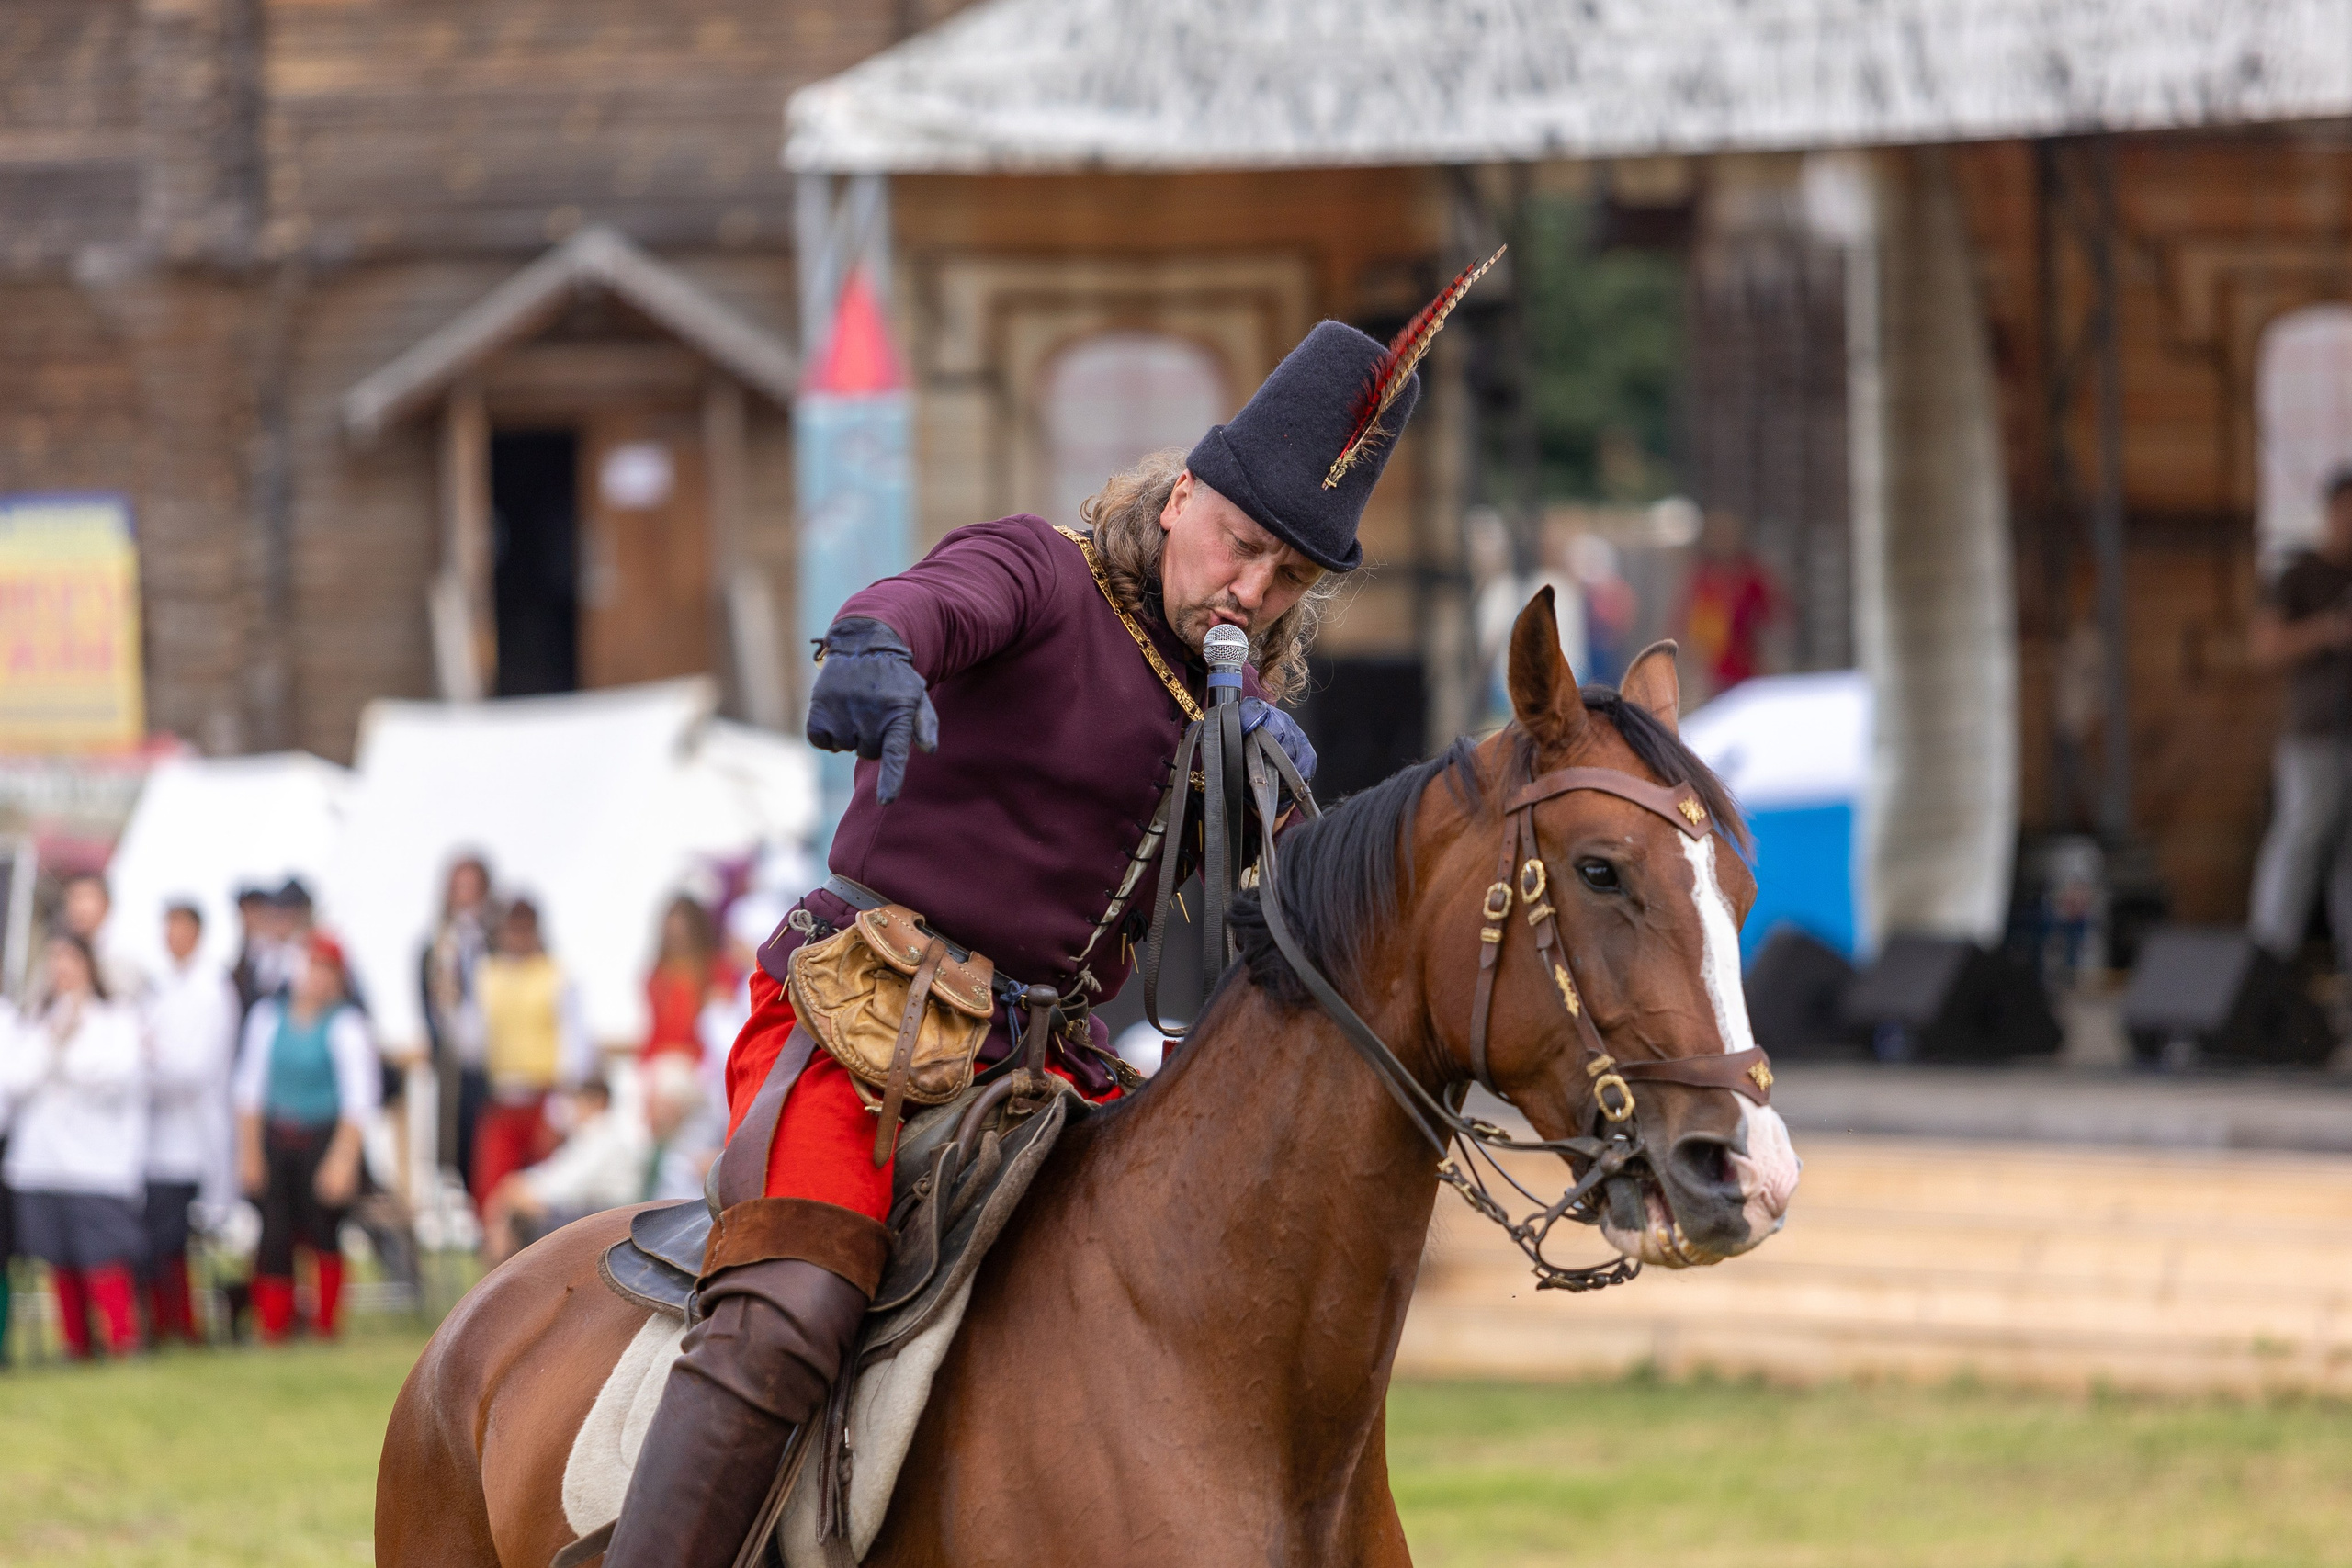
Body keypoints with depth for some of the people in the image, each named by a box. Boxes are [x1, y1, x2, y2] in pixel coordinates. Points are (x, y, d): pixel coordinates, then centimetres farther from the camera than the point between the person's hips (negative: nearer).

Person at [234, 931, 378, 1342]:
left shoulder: (346, 1025, -6)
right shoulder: (268, 1016, 5)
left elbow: (359, 1098, -8)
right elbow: (250, 1087, 11)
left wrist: (343, 1158, -15)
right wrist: (249, 1152, 8)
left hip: (324, 1138, -3)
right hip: (275, 1137, 3)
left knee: (323, 1230, -3)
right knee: (276, 1232, -4)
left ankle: (327, 1323, 10)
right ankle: (274, 1327, 0)